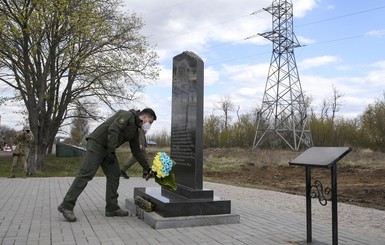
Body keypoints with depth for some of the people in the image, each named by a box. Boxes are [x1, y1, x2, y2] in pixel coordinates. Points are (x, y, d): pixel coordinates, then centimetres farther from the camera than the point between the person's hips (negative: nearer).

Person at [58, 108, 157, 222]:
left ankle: (112, 208, 9)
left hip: (108, 149, 10)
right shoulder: (127, 115, -11)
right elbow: (113, 130, -24)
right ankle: (66, 206, -8)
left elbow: (137, 151, 20)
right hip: (96, 143, -10)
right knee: (86, 174, -13)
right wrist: (112, 152, -25)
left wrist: (147, 168, 19)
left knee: (114, 175, 4)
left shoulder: (135, 131, 16)